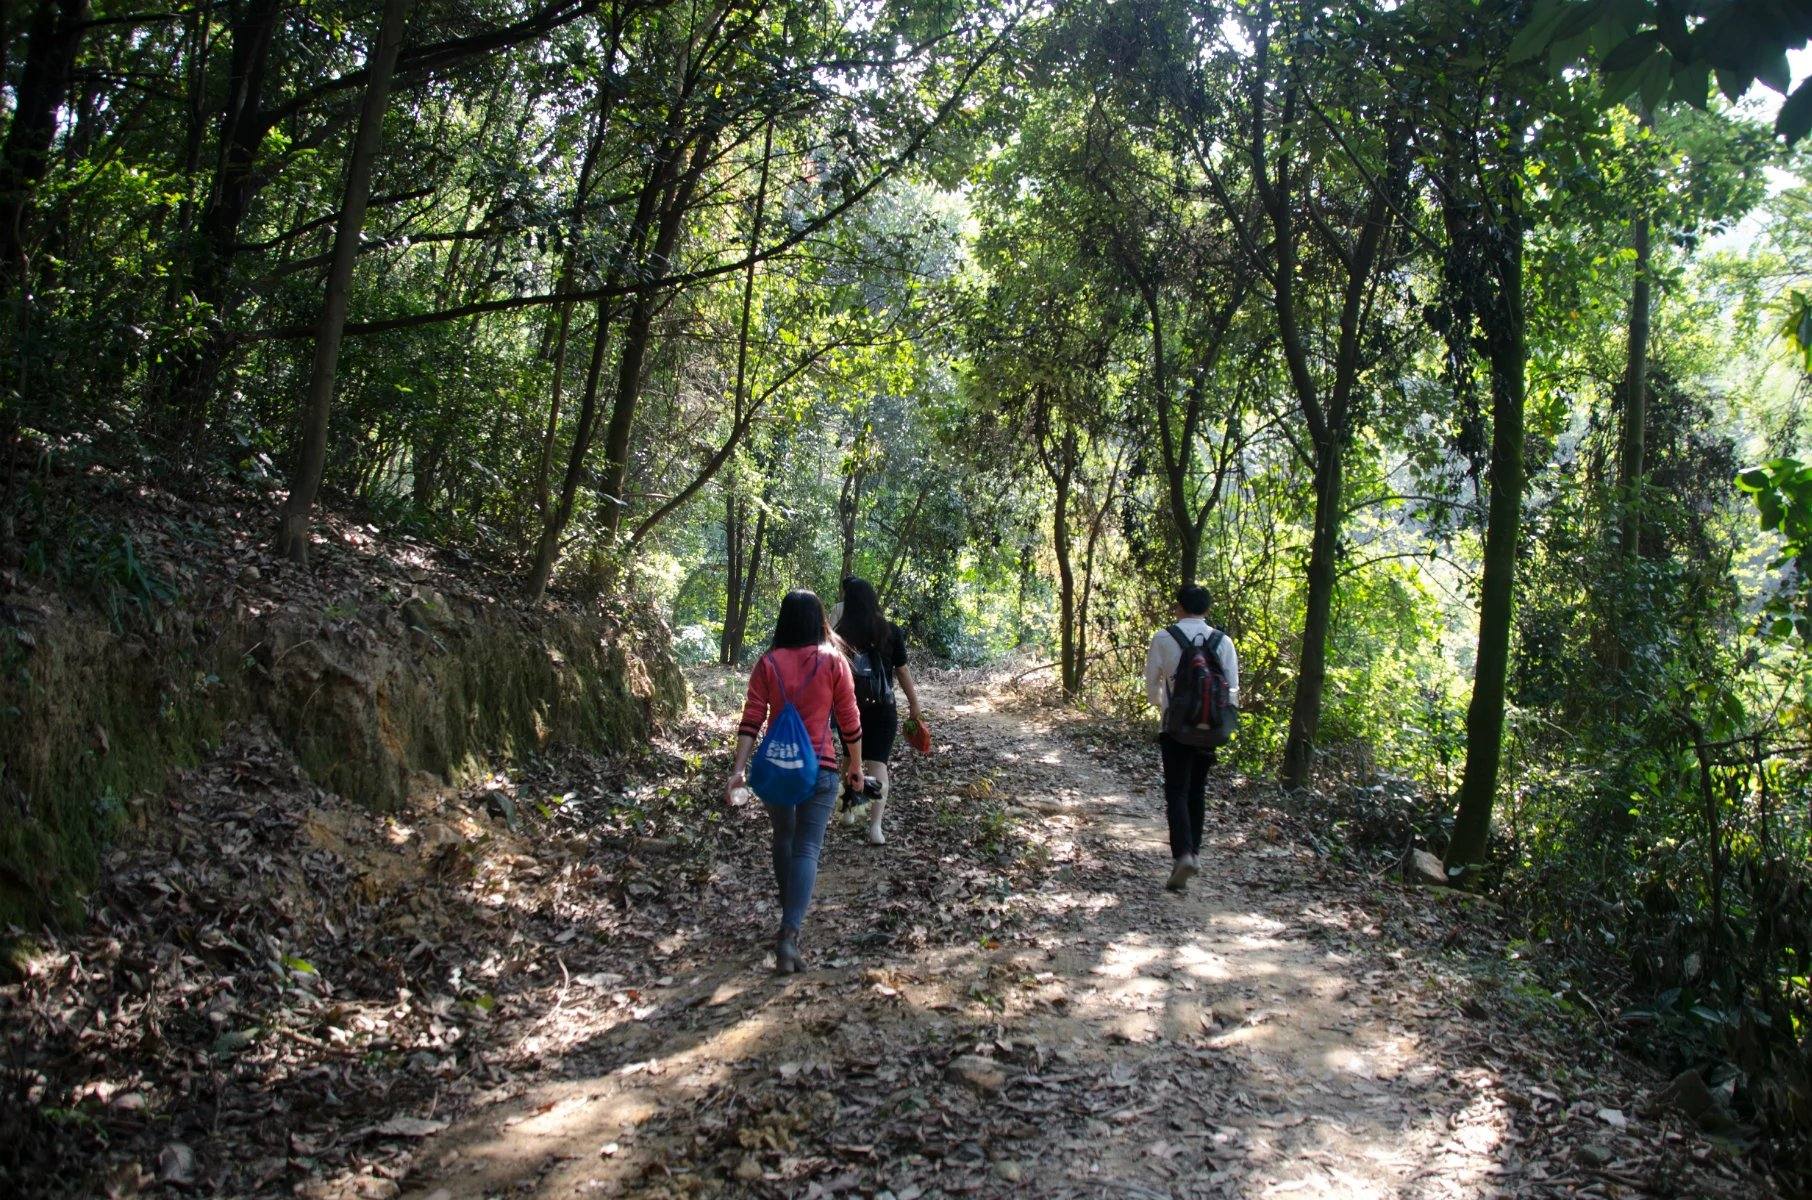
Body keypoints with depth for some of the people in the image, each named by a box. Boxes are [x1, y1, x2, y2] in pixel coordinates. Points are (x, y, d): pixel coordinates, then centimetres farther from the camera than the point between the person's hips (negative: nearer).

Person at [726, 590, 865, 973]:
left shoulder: (768, 663, -1)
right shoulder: (834, 661, -4)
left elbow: (752, 719, -6)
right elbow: (849, 721, -1)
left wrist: (739, 769, -6)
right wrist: (856, 766, 11)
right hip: (819, 769, -2)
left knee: (783, 840, 22)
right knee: (807, 849, -2)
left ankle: (790, 922, 33)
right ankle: (789, 935, -16)